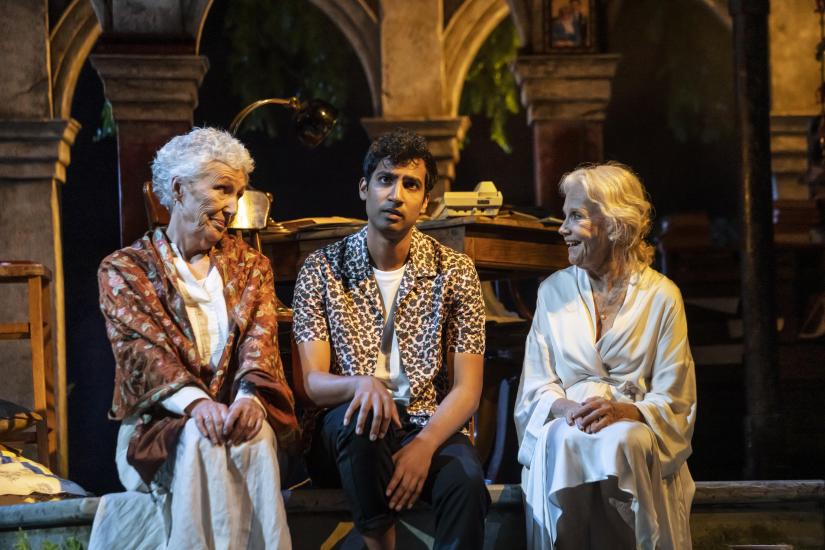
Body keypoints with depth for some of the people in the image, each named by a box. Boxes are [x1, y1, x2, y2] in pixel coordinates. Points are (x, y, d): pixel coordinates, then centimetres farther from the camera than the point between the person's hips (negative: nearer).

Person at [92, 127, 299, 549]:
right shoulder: (124, 270, 6)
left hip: (237, 411, 2)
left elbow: (259, 343, -1)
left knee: (256, 434, -33)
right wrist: (197, 404, -29)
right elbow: (143, 353, -9)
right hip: (157, 428, -2)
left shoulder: (250, 265, 16)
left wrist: (249, 398, -25)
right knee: (201, 438, -35)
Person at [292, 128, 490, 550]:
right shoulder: (322, 270, 4)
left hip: (431, 426, 0)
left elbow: (467, 387, 0)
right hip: (344, 435, 0)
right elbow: (314, 381, -4)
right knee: (358, 415, -36)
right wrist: (360, 384, -29)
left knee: (466, 482, -34)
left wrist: (424, 445, -20)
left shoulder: (454, 271, 5)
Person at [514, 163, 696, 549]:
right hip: (565, 426, 1)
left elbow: (673, 401, 2)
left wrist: (623, 411, -18)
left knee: (619, 443, -37)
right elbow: (536, 387, 9)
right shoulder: (553, 291, 13)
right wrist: (565, 407, -14)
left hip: (635, 428, -1)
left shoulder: (661, 296, 6)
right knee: (562, 443, -35)